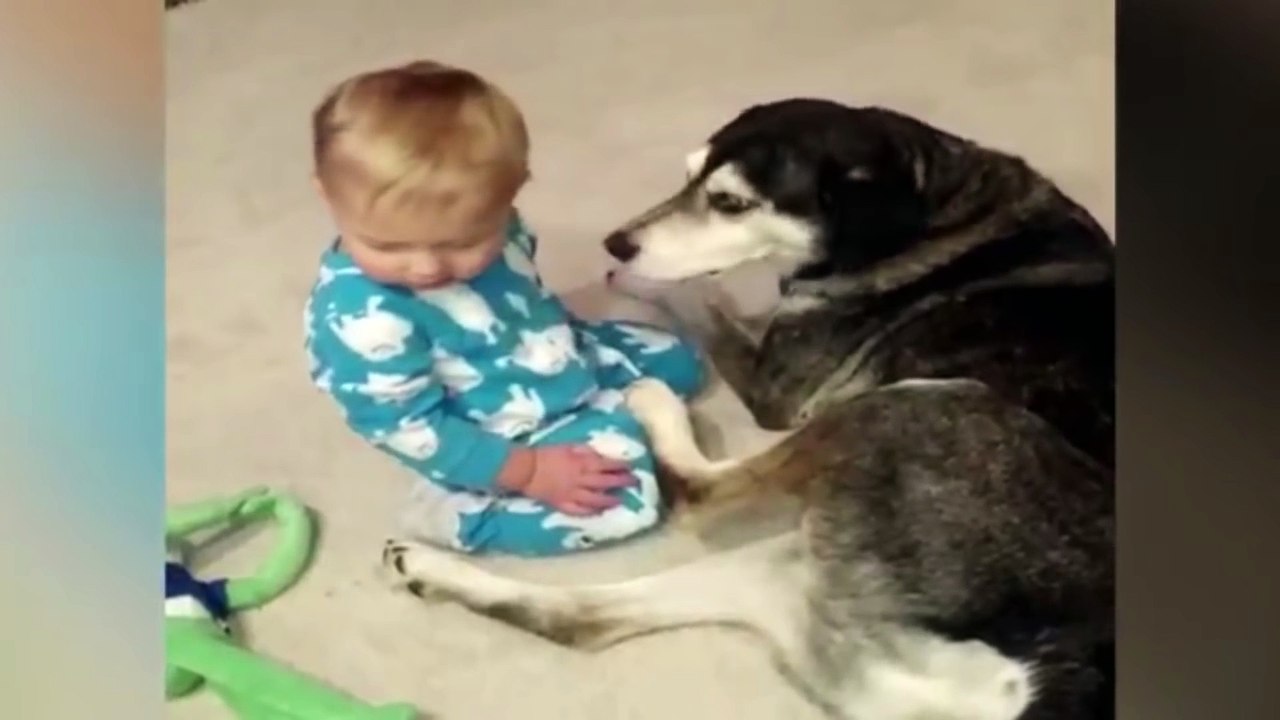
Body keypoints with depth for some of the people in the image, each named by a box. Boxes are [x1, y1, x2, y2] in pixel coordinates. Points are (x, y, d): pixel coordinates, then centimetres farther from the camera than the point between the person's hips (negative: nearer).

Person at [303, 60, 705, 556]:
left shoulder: (490, 227, -12)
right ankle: (453, 514, -13)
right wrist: (527, 472, -29)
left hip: (568, 362, 8)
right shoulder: (364, 319, -34)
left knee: (678, 362, 20)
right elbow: (406, 428, -29)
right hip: (519, 440, -8)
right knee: (628, 496, -24)